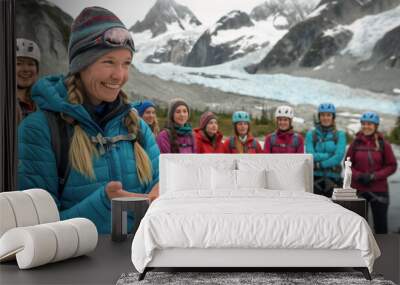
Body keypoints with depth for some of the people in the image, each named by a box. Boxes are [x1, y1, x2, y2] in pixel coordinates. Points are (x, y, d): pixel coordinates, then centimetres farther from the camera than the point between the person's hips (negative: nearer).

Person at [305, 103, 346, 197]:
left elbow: (339, 156, -8)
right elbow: (310, 155, -5)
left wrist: (320, 165, -12)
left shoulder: (340, 135, 6)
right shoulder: (311, 134, 8)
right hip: (315, 178, 0)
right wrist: (330, 155, -9)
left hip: (333, 178, 0)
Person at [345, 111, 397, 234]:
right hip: (358, 189, 2)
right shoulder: (356, 143, 1)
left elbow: (392, 166, -2)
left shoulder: (383, 144, -3)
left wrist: (374, 176, -14)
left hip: (379, 190, -1)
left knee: (380, 224, 5)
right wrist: (358, 175, -11)